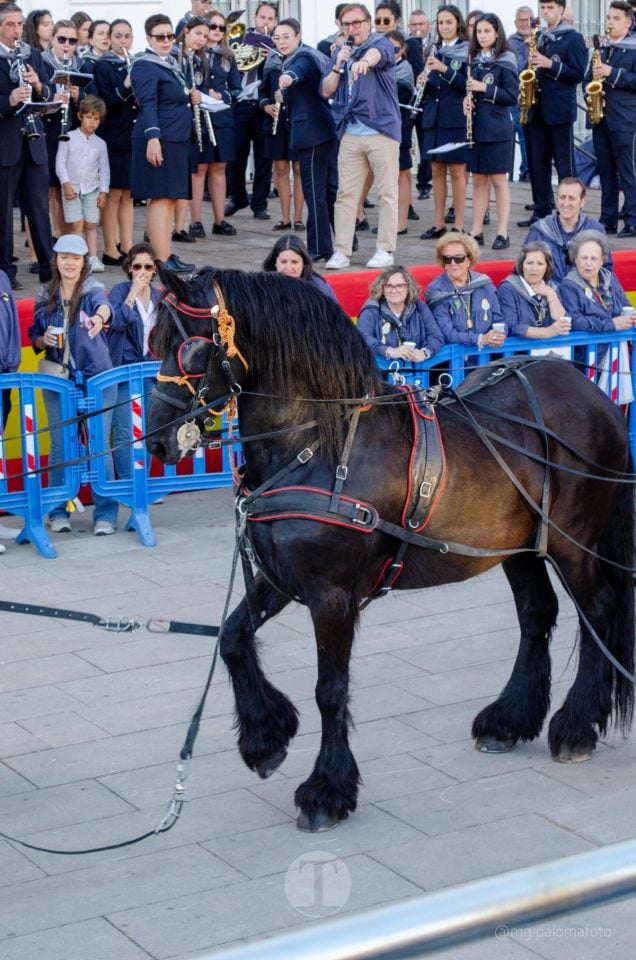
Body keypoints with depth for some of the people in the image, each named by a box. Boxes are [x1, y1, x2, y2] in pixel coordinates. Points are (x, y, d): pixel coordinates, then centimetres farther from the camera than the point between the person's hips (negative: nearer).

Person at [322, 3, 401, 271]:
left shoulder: (381, 44, -1)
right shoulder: (340, 53, 13)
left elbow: (377, 54, -27)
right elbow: (326, 91, 10)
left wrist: (364, 61, -49)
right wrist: (338, 65, -6)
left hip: (382, 131, -4)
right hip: (350, 134, 4)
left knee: (387, 193, 0)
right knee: (345, 193, 2)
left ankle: (385, 250, 6)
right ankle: (341, 251, 4)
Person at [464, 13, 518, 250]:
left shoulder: (505, 61, -6)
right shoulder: (473, 60, 10)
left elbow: (512, 96, -10)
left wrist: (485, 89, -18)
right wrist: (467, 99, -3)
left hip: (497, 128, -5)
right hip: (476, 126, 5)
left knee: (498, 180, -2)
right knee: (478, 180, 8)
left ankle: (502, 232, 3)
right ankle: (477, 232, 12)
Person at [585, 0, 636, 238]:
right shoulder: (600, 49, 15)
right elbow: (588, 78, 18)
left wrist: (613, 73, -20)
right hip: (600, 118, 6)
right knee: (606, 172, 10)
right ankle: (608, 220, 14)